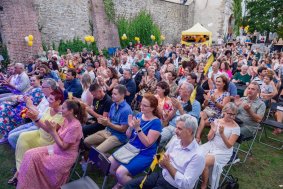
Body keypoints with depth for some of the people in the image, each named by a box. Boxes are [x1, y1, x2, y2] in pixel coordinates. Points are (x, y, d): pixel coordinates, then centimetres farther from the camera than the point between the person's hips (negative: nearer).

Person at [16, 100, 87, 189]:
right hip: (57, 148, 8)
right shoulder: (66, 119, 1)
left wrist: (53, 131, -20)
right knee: (30, 154, -4)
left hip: (65, 156, -8)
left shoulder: (75, 126, -25)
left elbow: (63, 146, -22)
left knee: (34, 159, -11)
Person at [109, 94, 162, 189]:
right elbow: (128, 136, 6)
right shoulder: (139, 115, 2)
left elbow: (148, 143, -20)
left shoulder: (156, 122, -15)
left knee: (120, 173, -22)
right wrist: (131, 127, -15)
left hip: (144, 154, -6)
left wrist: (138, 128, -27)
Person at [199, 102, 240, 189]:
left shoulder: (236, 127, -8)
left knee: (204, 162, -26)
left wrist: (222, 134, -26)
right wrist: (213, 131, -18)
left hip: (223, 152, -4)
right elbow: (209, 138, 4)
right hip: (211, 146, 4)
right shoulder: (217, 121, 2)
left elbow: (229, 145, -12)